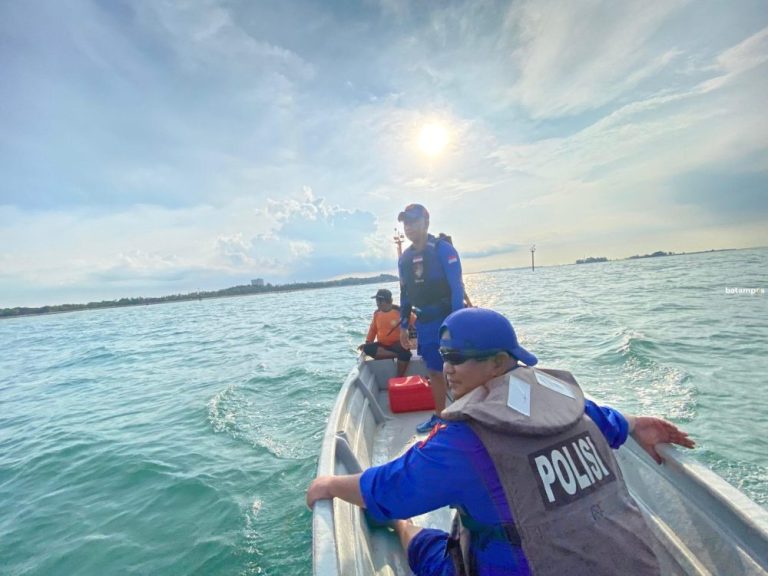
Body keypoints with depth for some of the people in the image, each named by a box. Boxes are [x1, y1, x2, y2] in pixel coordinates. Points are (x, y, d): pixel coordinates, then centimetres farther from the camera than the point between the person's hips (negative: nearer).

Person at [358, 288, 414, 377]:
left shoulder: (400, 311, -12)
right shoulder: (377, 313, 2)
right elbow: (373, 329, 14)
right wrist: (367, 342, 2)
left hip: (398, 344, -4)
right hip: (382, 345, 4)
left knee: (404, 353, -38)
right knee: (367, 349, -25)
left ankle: (399, 378, -17)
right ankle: (396, 354, -26)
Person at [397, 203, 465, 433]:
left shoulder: (443, 248, -9)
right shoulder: (405, 258, 9)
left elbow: (456, 287, -13)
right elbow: (405, 294, 14)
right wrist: (403, 325, 12)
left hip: (447, 320, -6)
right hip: (424, 324, 6)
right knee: (434, 372, 14)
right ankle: (438, 416, 27)